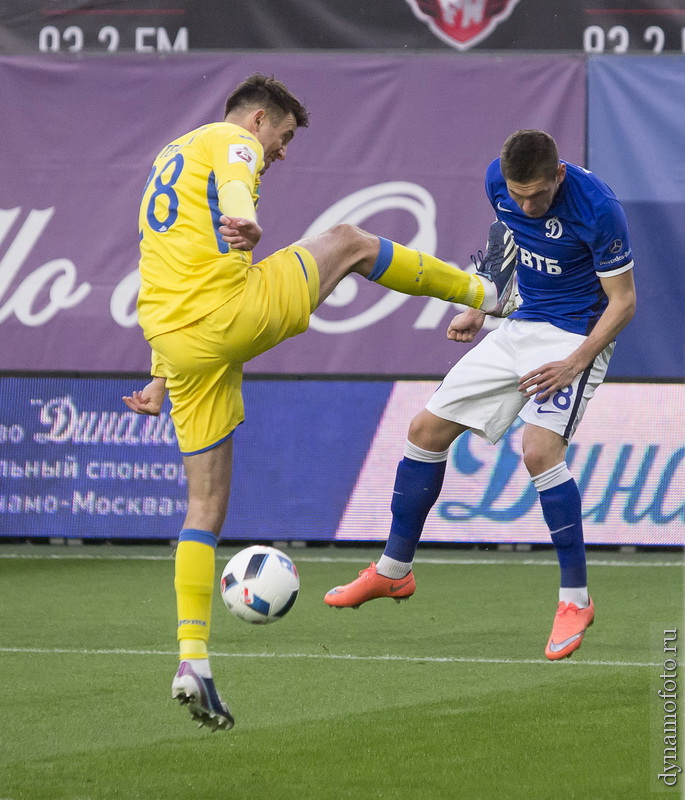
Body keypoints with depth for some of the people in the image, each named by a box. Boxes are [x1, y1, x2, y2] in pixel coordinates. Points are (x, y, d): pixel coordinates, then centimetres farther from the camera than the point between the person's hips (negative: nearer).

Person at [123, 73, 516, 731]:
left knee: (205, 504, 8)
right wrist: (245, 221, -47)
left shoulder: (169, 160, 32)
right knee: (348, 242, 16)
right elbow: (233, 183, -24)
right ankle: (484, 291, 34)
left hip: (177, 345, 8)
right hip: (232, 311, -8)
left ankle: (192, 661, -3)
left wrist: (160, 376, 35)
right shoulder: (234, 142, 3)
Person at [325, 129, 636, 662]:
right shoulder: (499, 181, -8)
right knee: (427, 430, 5)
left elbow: (623, 302, -18)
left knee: (540, 448, -28)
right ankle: (393, 571, 22)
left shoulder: (597, 209, -27)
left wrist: (574, 364, -25)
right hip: (520, 327, 7)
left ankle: (576, 599, -14)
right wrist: (478, 308, 14)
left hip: (577, 337, -7)